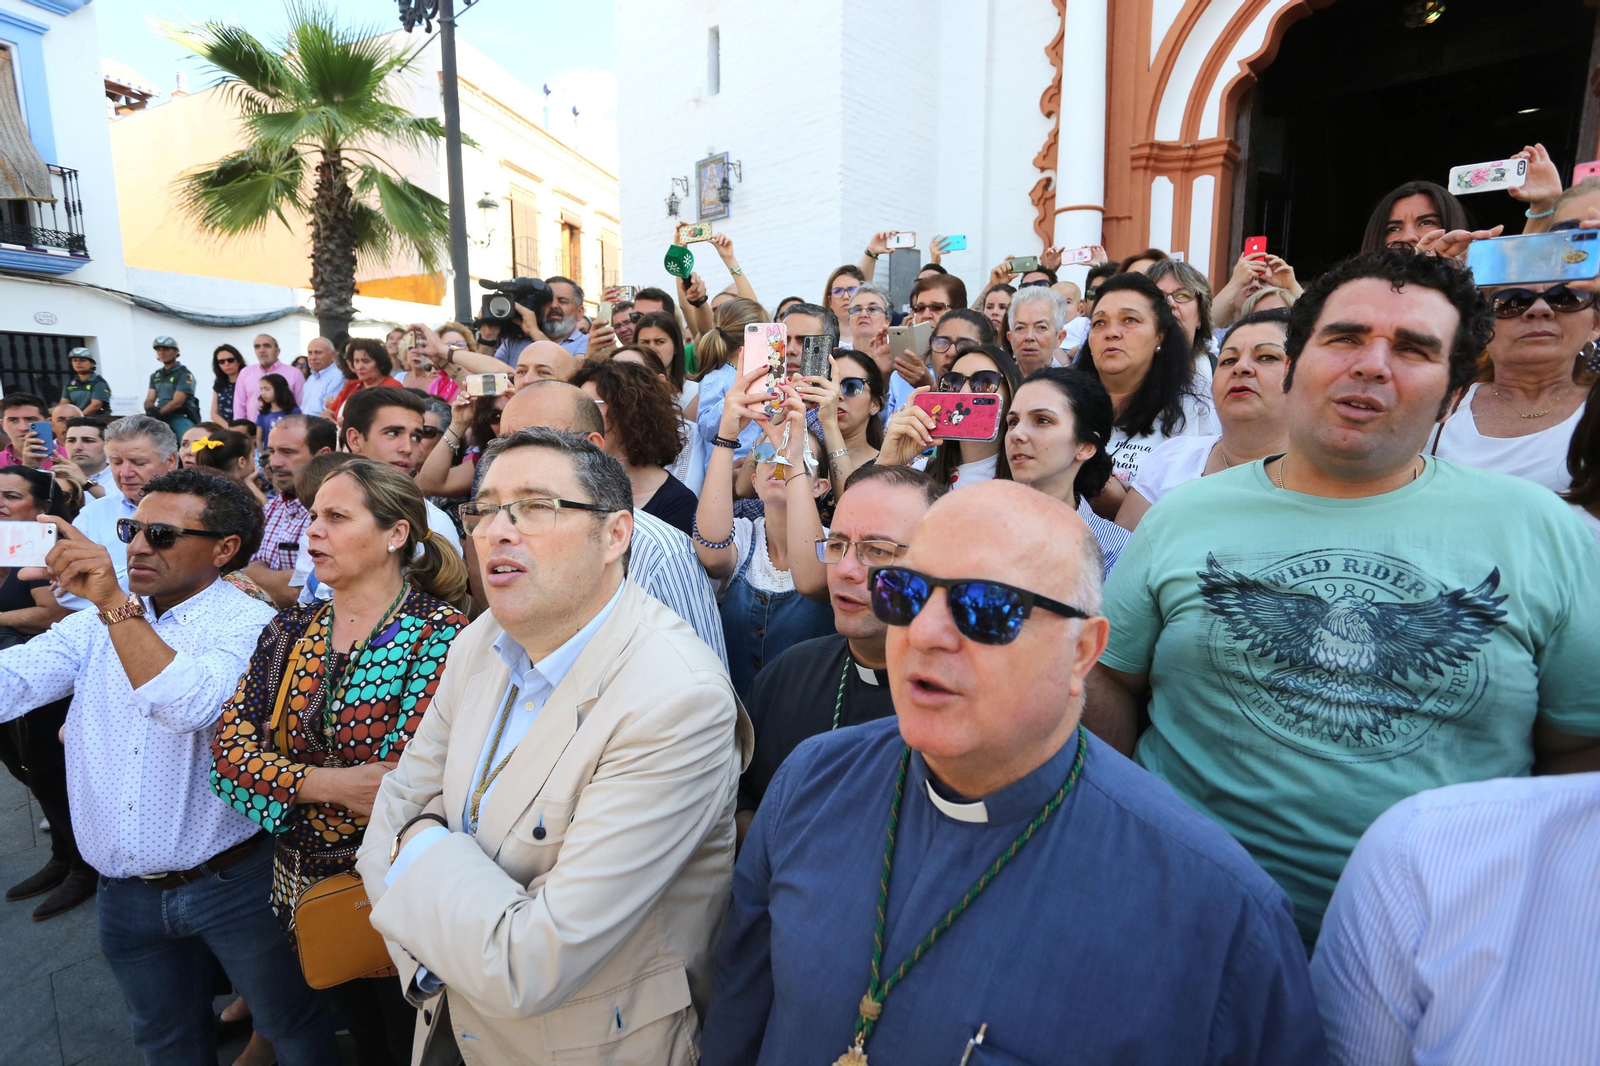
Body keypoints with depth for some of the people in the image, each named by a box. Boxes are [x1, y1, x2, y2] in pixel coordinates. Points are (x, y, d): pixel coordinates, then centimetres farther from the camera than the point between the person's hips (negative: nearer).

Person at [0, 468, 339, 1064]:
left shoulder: (249, 625, -14)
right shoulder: (100, 622, 6)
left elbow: (195, 707, -30)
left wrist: (117, 606, -34)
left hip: (234, 882, -5)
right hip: (126, 895, 6)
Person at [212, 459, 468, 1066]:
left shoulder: (440, 634, -19)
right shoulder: (289, 633, 1)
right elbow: (229, 747, -7)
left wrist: (293, 785, -16)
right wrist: (328, 784, -21)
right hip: (305, 887, 6)